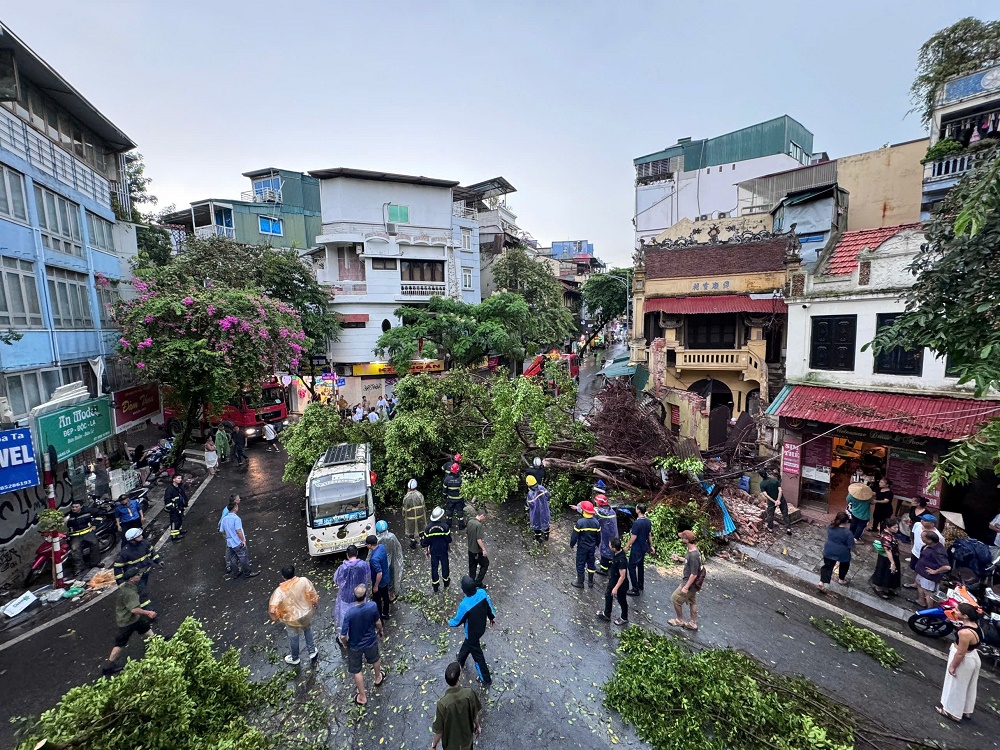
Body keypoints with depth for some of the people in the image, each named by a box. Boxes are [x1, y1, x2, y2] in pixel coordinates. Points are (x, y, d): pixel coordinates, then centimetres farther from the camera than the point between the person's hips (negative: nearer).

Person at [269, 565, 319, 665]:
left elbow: (272, 610, -31)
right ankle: (312, 651, 46)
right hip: (306, 613, 2)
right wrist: (315, 605, 5)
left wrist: (277, 618, -9)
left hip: (292, 618, -2)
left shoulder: (280, 590, -28)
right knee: (308, 630, 31)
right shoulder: (304, 581, -24)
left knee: (293, 638, 26)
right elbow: (313, 595, -15)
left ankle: (294, 658, 50)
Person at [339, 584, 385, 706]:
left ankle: (363, 697, 41)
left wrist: (345, 643, -2)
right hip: (371, 641, 2)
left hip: (355, 646, -2)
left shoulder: (349, 613, -34)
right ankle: (378, 678, 58)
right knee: (375, 659, 32)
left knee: (357, 671, 24)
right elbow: (378, 623, -11)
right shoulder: (373, 606, -30)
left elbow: (343, 636, -25)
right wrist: (380, 631, 11)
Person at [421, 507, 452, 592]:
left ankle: (435, 587, 24)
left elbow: (426, 541, -6)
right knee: (444, 566, 18)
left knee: (434, 567, 14)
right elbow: (449, 539, -10)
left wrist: (426, 550, 10)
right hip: (443, 550, -1)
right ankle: (446, 584, 36)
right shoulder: (445, 526, -19)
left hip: (433, 551, 1)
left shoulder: (428, 527, -14)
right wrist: (450, 546, 10)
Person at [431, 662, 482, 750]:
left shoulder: (442, 703, -36)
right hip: (467, 738, 2)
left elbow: (439, 731, -22)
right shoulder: (469, 693, -30)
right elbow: (475, 715, -10)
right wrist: (477, 726, 10)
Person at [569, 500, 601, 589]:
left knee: (580, 564, 11)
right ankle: (590, 582, 31)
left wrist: (572, 544, -1)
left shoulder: (580, 522, -24)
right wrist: (596, 544, 20)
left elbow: (575, 535, -17)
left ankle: (580, 583, 23)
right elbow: (598, 536, 4)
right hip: (592, 547, 5)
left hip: (582, 547, -5)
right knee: (591, 563, 19)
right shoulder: (596, 522, -9)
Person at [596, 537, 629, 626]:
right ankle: (606, 615, 45)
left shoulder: (621, 560, -38)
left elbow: (622, 576, -29)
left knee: (622, 601, 18)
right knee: (608, 596, 24)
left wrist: (616, 588, -22)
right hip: (612, 581, 8)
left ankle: (624, 618, 43)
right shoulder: (616, 553, -13)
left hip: (620, 585, -8)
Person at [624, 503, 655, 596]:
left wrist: (627, 546, -9)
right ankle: (640, 586, 33)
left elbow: (633, 537, -22)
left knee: (632, 567, 3)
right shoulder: (648, 521, -3)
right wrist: (651, 546, 20)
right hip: (644, 548, 8)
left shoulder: (636, 523, -27)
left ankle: (636, 590, 7)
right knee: (641, 566, 21)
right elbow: (650, 535, 8)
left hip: (636, 549, -8)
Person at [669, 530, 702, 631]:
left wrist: (686, 587, -22)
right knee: (691, 601, 23)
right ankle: (693, 623, 38)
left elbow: (694, 574, -28)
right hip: (691, 583, 9)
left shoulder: (693, 555, -33)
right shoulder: (694, 550, -5)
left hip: (689, 583, -9)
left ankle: (680, 620, 28)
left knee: (675, 599, 10)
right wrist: (679, 558, 6)